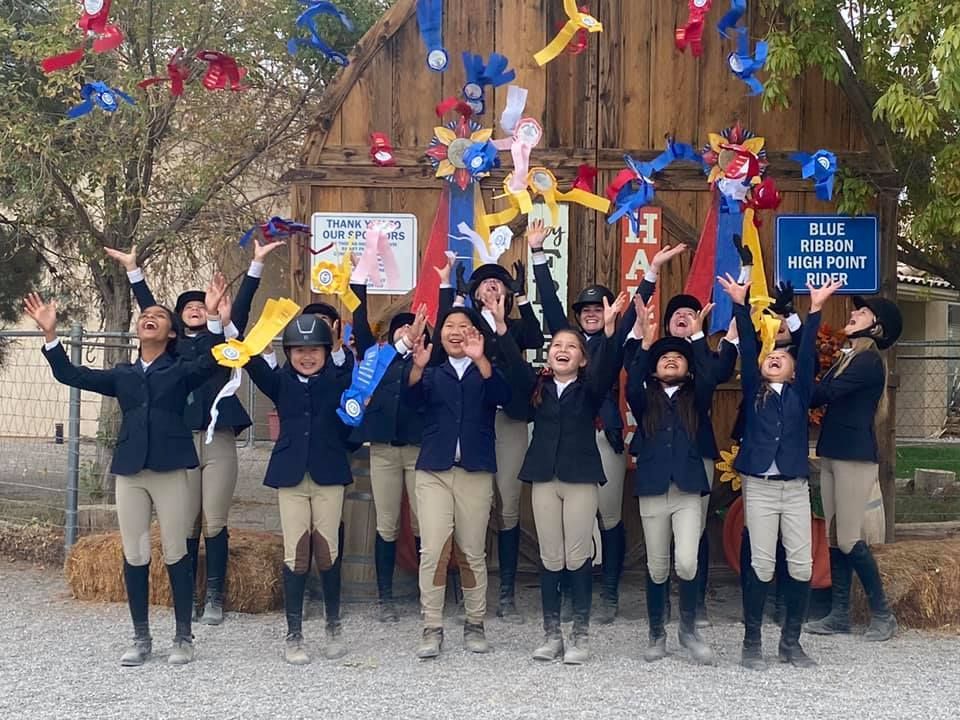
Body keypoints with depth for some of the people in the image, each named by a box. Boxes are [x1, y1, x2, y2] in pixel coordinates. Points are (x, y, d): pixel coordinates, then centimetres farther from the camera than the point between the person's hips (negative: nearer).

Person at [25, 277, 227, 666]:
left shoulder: (181, 370, 5)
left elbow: (210, 361, -15)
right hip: (129, 470, 3)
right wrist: (50, 333, -2)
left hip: (170, 468, -3)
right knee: (134, 555, 5)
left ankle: (184, 637, 10)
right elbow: (70, 374, 10)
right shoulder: (122, 375, 15)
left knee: (175, 553, 0)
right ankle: (141, 637, 15)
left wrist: (212, 316, -29)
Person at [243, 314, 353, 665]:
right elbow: (253, 361, -11)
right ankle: (293, 634, 9)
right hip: (290, 476, 1)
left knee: (327, 551, 3)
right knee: (295, 554, 1)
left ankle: (334, 626, 22)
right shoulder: (280, 381, 6)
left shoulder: (340, 379, 4)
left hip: (328, 475, -1)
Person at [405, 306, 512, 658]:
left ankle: (475, 625, 17)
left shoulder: (486, 370, 9)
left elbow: (503, 396, -13)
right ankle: (432, 628, 0)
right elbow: (412, 399, -9)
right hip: (433, 471, 0)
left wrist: (480, 359, -27)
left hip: (476, 471, 0)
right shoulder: (432, 372, 11)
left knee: (472, 551, 5)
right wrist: (417, 366, -28)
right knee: (433, 550, -7)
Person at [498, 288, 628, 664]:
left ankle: (581, 635, 9)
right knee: (550, 558, 6)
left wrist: (609, 328, -33)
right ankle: (552, 633, 15)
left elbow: (607, 368, -17)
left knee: (578, 558, 0)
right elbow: (515, 363, -7)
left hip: (581, 477, -2)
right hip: (543, 476, 2)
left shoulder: (590, 388, 1)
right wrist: (501, 324, -21)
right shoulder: (537, 386, 7)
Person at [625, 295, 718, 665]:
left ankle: (689, 628, 9)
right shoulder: (645, 401, 8)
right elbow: (631, 387, -12)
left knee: (687, 563, -13)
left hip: (689, 490, -1)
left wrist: (697, 337, -19)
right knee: (657, 568, 7)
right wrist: (645, 342, -23)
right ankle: (657, 634, 23)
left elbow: (708, 380, -10)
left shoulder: (696, 399, 10)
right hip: (652, 491, 1)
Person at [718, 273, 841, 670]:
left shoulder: (799, 393, 11)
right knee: (761, 564, -5)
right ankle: (752, 642, 6)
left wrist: (815, 310, -10)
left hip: (796, 487, 2)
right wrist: (740, 306, -11)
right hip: (759, 487, -2)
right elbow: (747, 348, -1)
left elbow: (808, 354, -1)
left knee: (801, 565, -1)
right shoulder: (754, 392, 8)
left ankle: (791, 641, 13)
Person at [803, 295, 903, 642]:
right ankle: (839, 614, 15)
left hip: (855, 457, -9)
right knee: (834, 537, 9)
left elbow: (822, 393, -21)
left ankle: (882, 614, 5)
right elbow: (820, 391, 7)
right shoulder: (847, 358, 15)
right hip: (832, 455, 9)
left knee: (849, 539, -7)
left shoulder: (869, 360, -12)